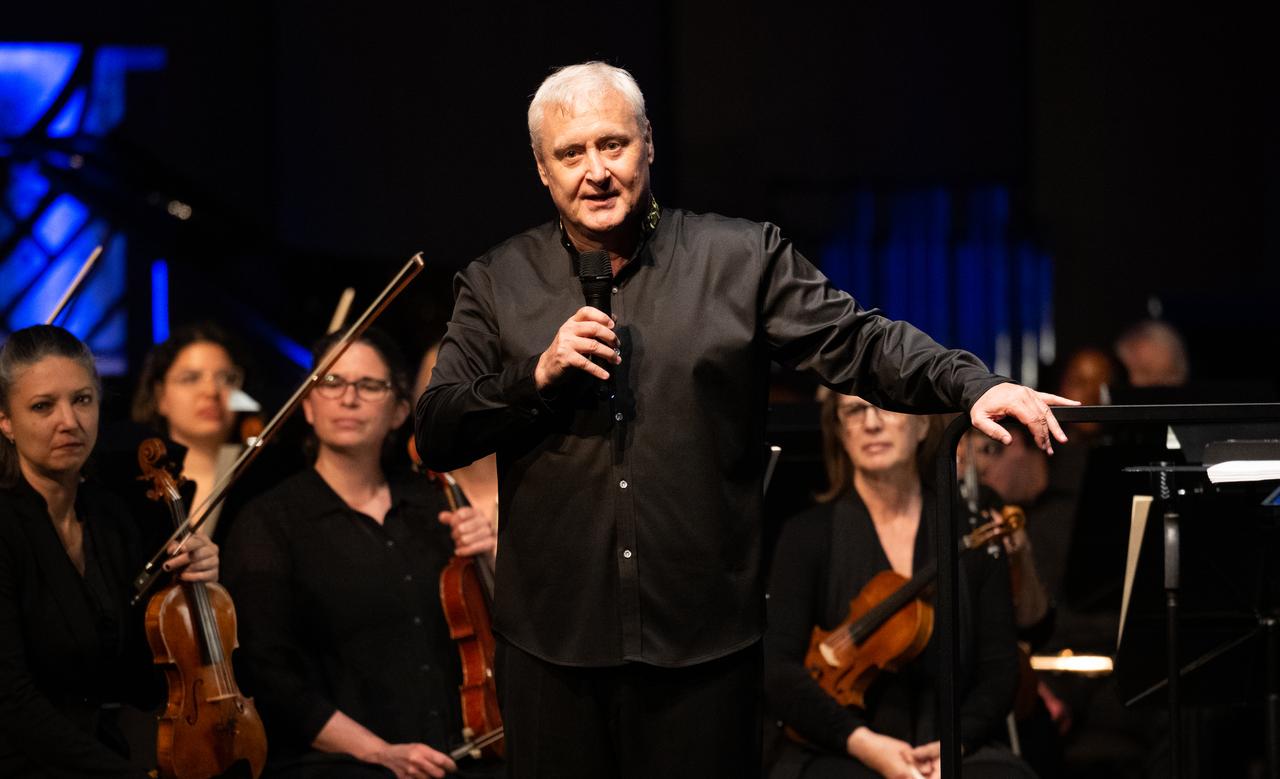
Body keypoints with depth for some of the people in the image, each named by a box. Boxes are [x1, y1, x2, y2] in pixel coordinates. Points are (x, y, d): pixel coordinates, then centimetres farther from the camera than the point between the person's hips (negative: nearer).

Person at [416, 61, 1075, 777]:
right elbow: (437, 436, 4)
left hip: (706, 637, -1)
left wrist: (972, 386, -20)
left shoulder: (742, 258, 4)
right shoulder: (498, 284, 7)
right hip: (554, 638, 1)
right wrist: (538, 376, -12)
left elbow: (856, 341, -4)